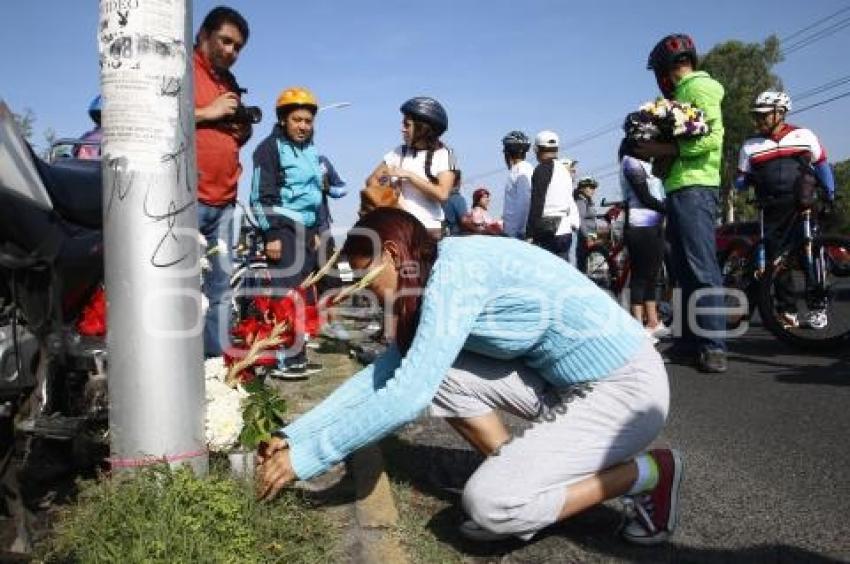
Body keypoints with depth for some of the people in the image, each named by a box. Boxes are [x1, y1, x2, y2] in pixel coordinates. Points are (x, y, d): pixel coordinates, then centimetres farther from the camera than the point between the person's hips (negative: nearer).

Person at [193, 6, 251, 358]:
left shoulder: (230, 82, 25)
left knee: (220, 284, 5)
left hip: (223, 201, 8)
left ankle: (218, 358, 10)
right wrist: (207, 112, -9)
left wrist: (244, 129, 10)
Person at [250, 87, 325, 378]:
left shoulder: (311, 150, 19)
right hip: (283, 229, -8)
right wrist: (271, 234, -17)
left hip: (306, 229, 8)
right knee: (286, 294, -12)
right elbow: (262, 195, -10)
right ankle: (285, 360, -10)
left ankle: (296, 354, 15)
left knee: (303, 295, 8)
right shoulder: (270, 147, -4)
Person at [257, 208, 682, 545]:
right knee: (438, 372, 0)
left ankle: (650, 472, 1)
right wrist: (295, 435, 7)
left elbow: (407, 395, -26)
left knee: (489, 502, -18)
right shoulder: (440, 281, 7)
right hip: (567, 383, 9)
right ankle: (522, 484, 8)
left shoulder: (457, 268, -21)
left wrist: (306, 457, -17)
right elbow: (384, 372, 11)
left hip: (626, 388, -8)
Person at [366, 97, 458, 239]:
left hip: (429, 229, -2)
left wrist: (408, 175, -13)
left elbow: (442, 194, -14)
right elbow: (372, 180, 10)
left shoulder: (444, 154, -2)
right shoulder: (399, 152, 8)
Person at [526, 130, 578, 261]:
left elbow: (536, 203, -15)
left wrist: (529, 234, -16)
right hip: (565, 230, 9)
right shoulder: (564, 170, 17)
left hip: (548, 232, -8)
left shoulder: (542, 170, -8)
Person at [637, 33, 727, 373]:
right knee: (685, 270, 9)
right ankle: (691, 342, 13)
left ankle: (715, 347, -12)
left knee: (702, 268, -13)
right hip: (679, 189, 10)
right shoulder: (682, 93, 23)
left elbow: (712, 138, -17)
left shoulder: (699, 87, -4)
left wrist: (665, 149, -14)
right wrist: (652, 150, 9)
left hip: (695, 187, -10)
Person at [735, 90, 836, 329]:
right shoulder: (750, 146, 8)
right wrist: (746, 179, -11)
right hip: (772, 211, 1)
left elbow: (822, 166, 13)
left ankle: (817, 309, 10)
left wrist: (830, 196, 8)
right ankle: (787, 311, 7)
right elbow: (740, 182, 11)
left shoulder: (804, 136, 5)